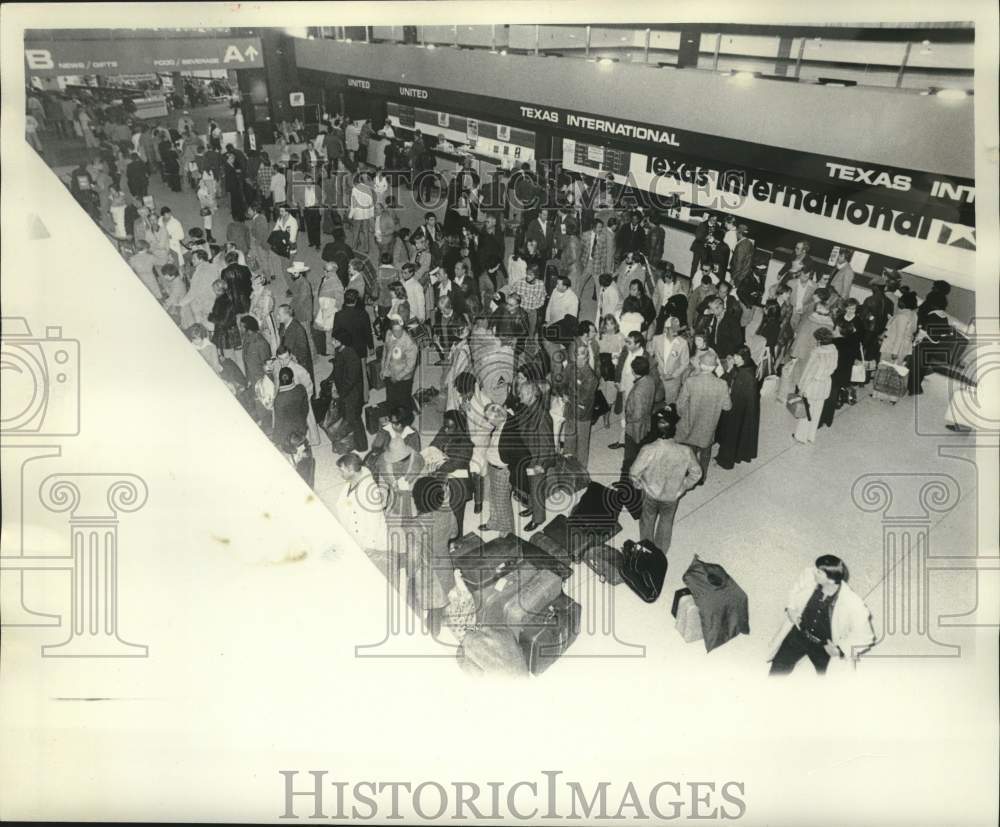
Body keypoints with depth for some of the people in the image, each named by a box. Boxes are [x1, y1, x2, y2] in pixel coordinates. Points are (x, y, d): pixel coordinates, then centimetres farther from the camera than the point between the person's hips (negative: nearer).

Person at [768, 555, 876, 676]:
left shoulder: (853, 605, -33)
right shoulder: (809, 576, -24)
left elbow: (865, 636, -17)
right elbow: (795, 592, 2)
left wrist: (840, 649, -22)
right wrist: (790, 608, -12)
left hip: (825, 646, -3)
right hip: (799, 634, 3)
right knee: (777, 670, 15)